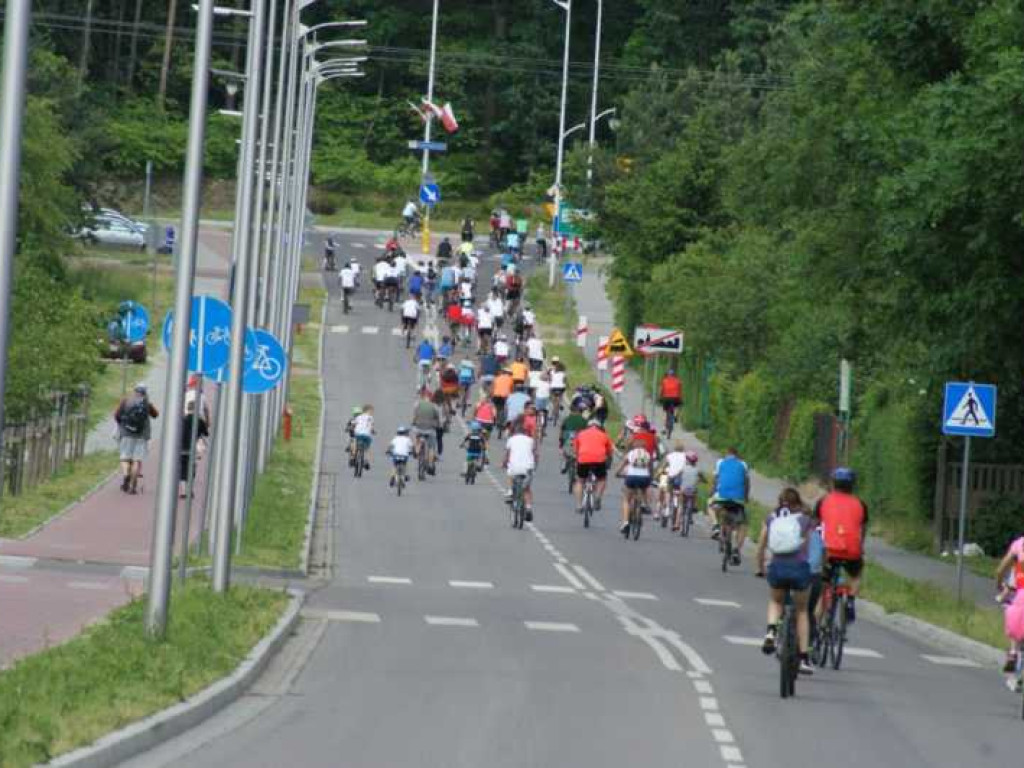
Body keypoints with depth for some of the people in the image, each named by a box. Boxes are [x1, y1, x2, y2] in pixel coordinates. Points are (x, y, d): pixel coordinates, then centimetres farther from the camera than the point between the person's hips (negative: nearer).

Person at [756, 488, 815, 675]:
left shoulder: (771, 519, 10)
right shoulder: (804, 520, 5)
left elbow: (761, 547, 12)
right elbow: (807, 546, 7)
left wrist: (760, 569, 25)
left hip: (777, 567, 1)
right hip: (799, 566, -1)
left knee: (775, 602, 30)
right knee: (802, 611, 17)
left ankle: (771, 630, -2)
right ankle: (804, 659, 15)